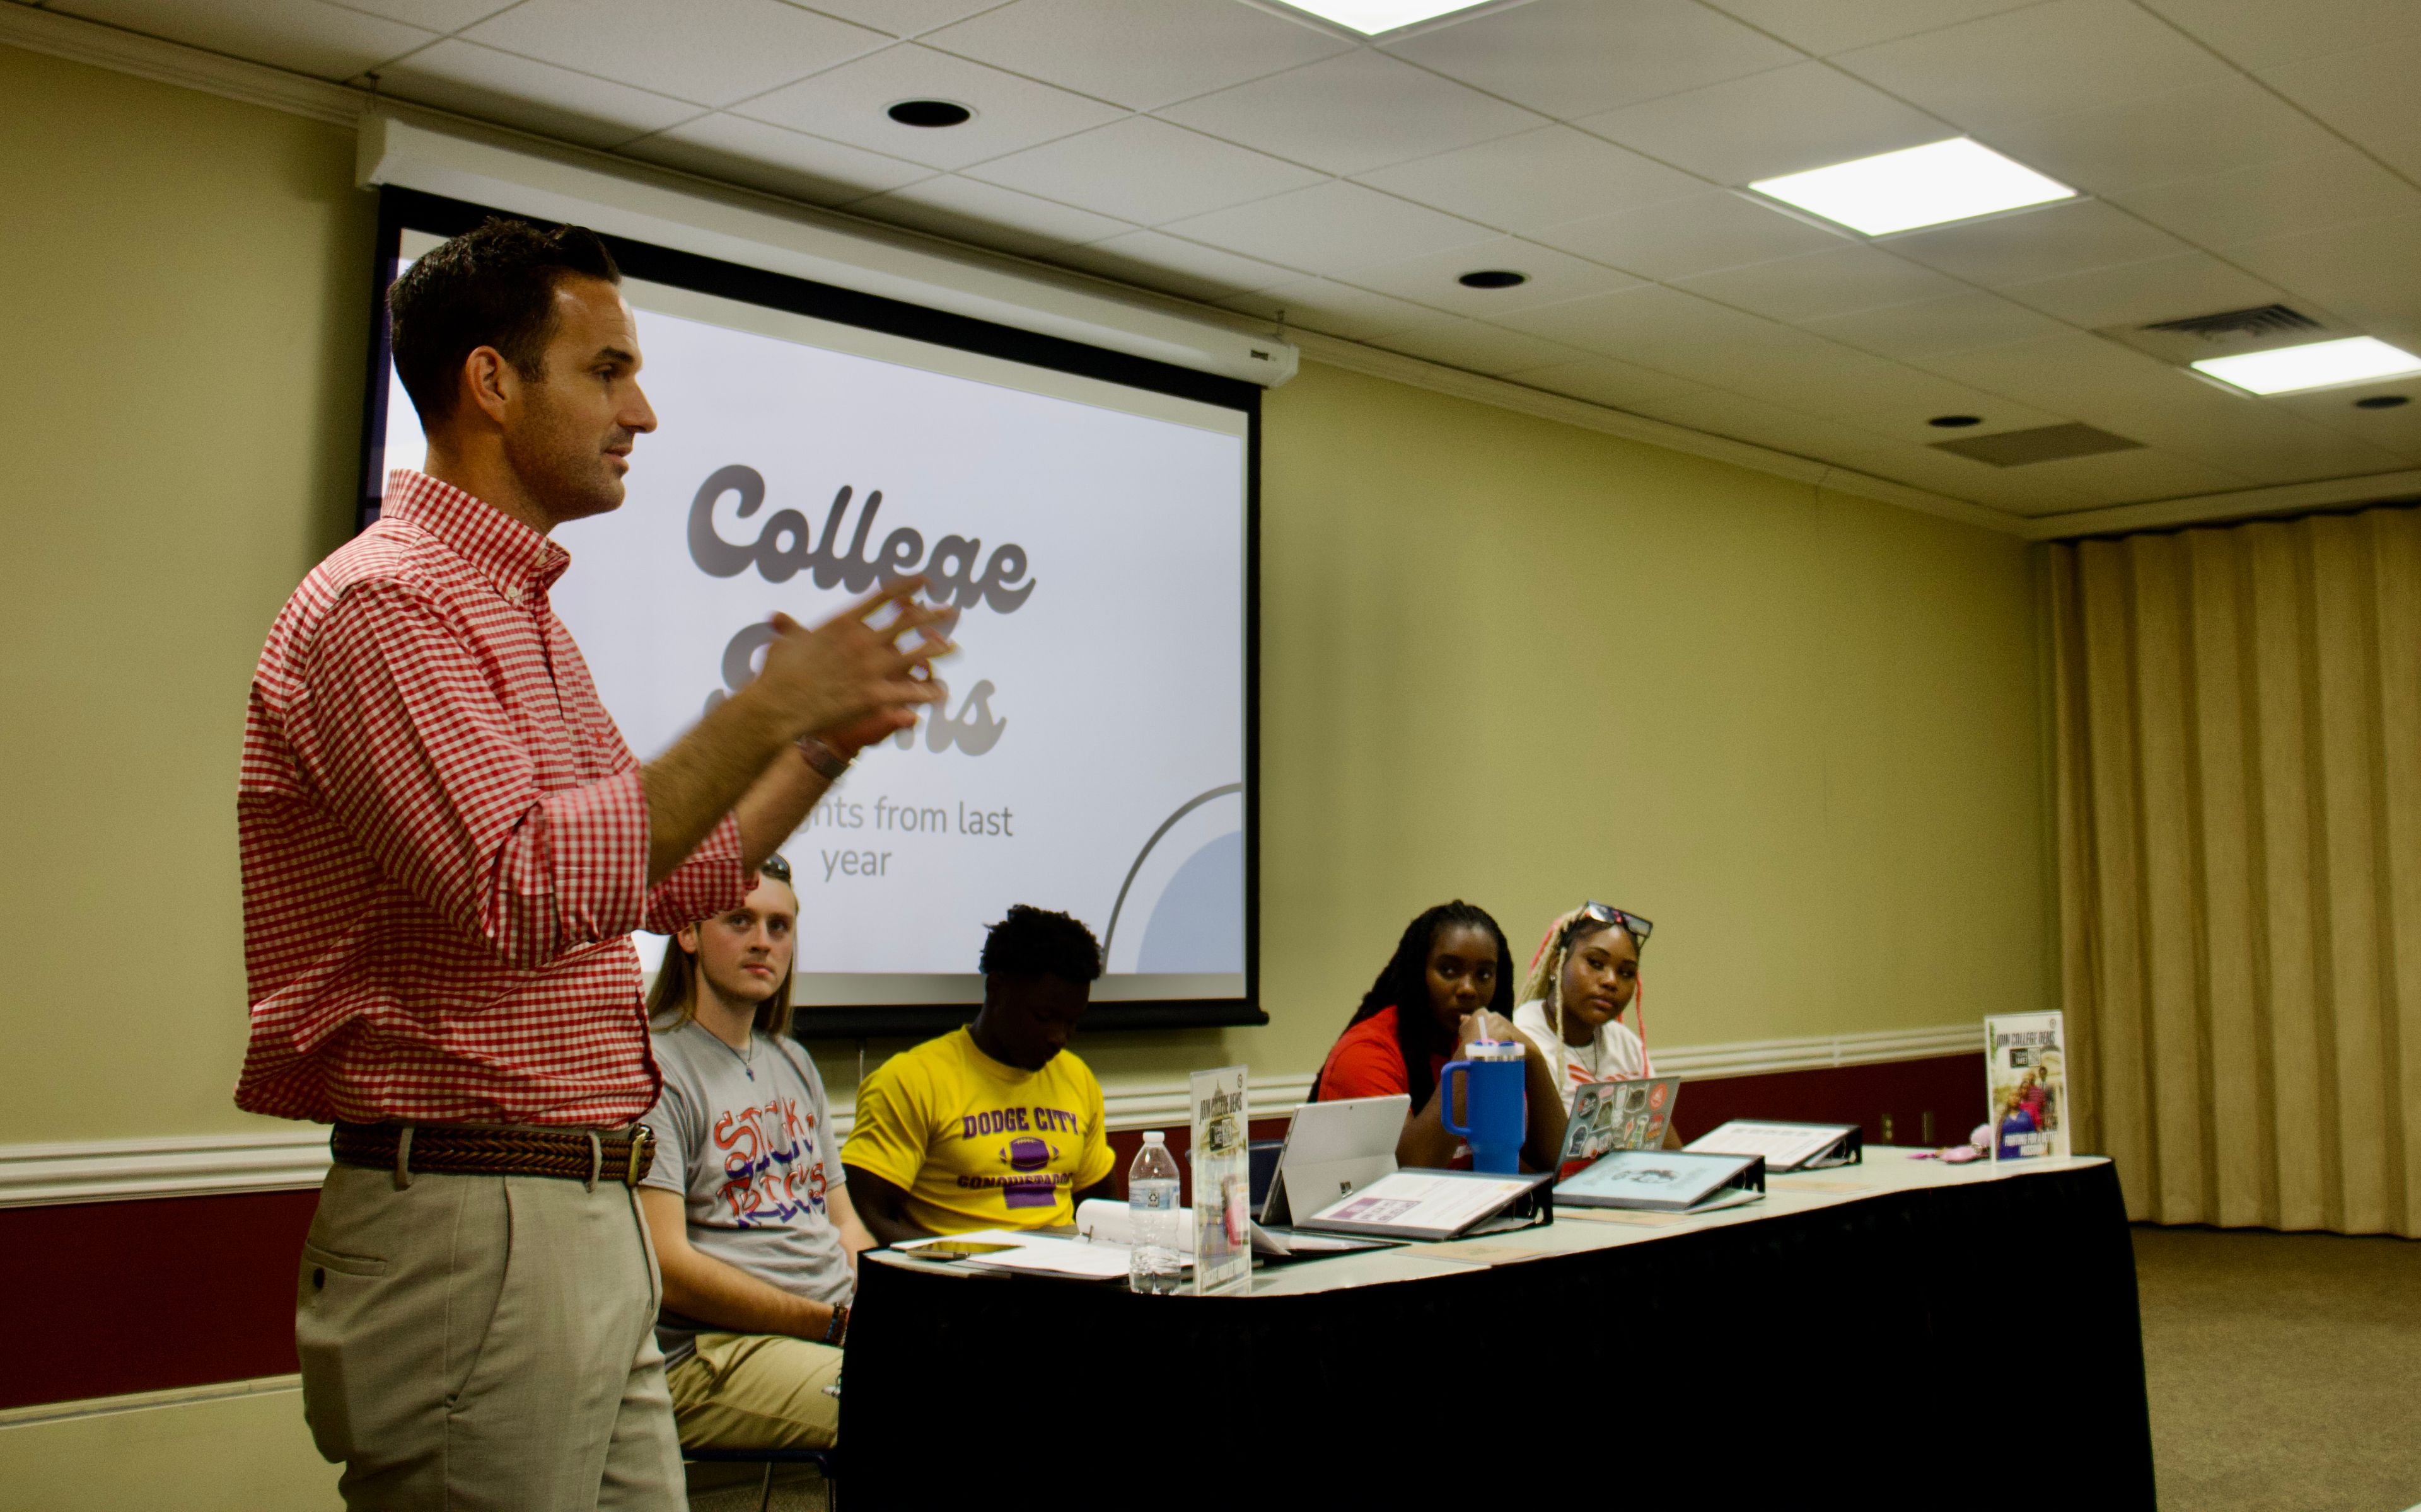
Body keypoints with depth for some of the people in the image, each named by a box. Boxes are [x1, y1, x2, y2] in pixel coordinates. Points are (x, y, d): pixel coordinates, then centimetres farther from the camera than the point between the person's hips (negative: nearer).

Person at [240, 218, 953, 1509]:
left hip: (593, 1214, 10)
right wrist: (765, 714, -21)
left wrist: (832, 738, 12)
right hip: (467, 1227, -9)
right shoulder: (384, 602, -13)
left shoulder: (523, 610, 19)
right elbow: (527, 891, -27)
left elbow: (675, 882, 23)